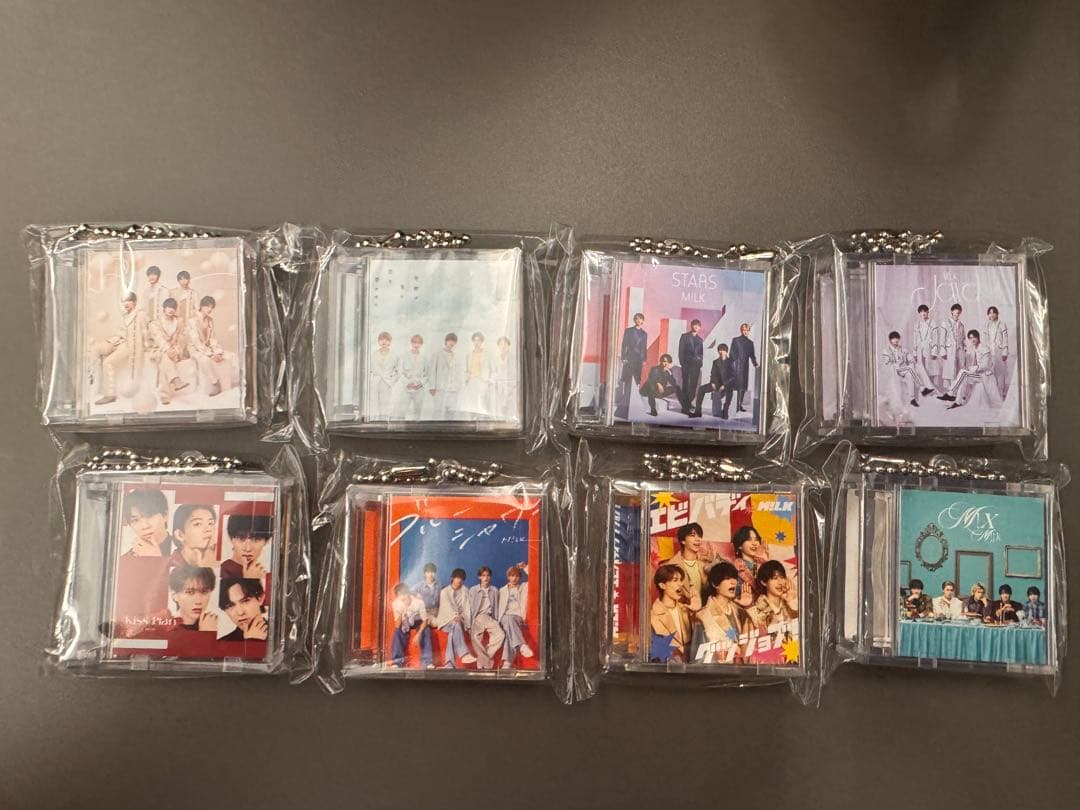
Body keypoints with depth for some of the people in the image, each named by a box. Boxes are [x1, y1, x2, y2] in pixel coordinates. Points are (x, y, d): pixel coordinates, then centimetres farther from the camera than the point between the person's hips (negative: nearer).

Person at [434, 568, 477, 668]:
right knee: (456, 625, -35)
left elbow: (466, 606, 1)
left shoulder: (465, 591, 13)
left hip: (459, 620, 1)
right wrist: (455, 617, -28)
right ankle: (464, 654, -48)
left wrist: (463, 617, -19)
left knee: (453, 633, -31)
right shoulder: (445, 591, 7)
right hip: (446, 620, -1)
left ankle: (449, 664, -42)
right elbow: (447, 606, -10)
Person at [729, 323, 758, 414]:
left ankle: (739, 405, 13)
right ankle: (736, 406, -10)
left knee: (743, 387, 6)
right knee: (738, 387, -11)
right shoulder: (736, 340, 2)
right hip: (737, 366, -5)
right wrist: (732, 365, -9)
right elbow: (732, 353, -2)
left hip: (745, 367, 5)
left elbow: (752, 355, 14)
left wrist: (755, 364, -2)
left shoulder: (750, 342, 15)